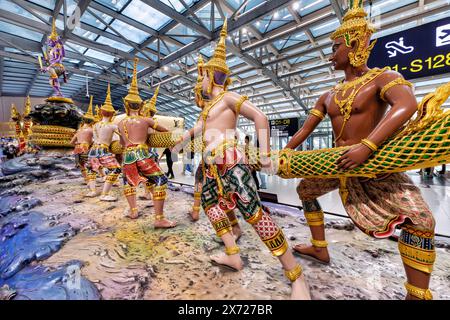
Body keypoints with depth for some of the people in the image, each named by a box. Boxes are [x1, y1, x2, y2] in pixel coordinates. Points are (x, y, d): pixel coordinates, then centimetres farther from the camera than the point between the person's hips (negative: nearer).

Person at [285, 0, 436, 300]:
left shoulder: (382, 78, -8)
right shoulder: (328, 96, 8)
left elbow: (407, 105, -30)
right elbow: (304, 131, 6)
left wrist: (367, 146, -41)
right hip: (337, 163, 6)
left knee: (420, 219, -22)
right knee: (305, 189, 12)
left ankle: (417, 295, -3)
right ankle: (320, 249, 26)